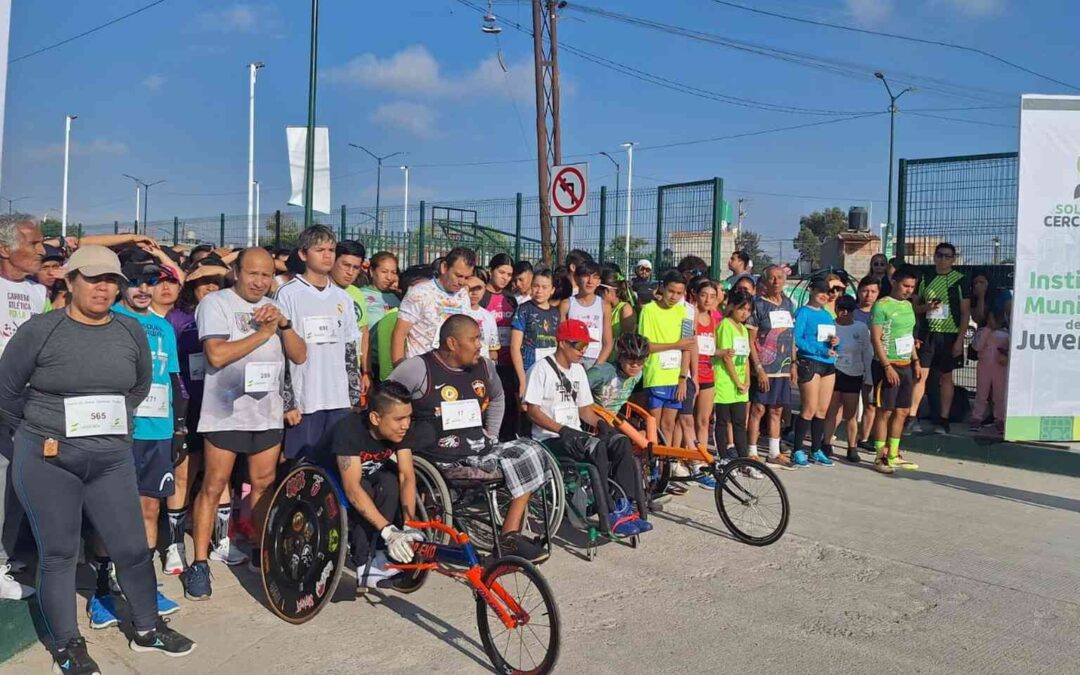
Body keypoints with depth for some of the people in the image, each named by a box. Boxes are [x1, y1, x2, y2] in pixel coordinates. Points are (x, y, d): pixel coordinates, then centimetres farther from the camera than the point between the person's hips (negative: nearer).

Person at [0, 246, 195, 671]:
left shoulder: (131, 331, 2)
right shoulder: (40, 330, -8)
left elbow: (142, 384, 18)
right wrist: (38, 431, 5)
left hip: (112, 458, 3)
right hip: (47, 459, -3)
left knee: (133, 547, 7)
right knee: (58, 553, 7)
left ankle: (147, 629, 25)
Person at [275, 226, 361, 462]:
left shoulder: (343, 298, 13)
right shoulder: (288, 295, -2)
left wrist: (354, 397, 11)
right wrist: (286, 402, -10)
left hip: (339, 402, 5)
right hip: (302, 403, -4)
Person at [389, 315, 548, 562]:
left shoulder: (484, 367, 11)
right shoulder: (418, 368, -9)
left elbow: (497, 399, 31)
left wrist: (491, 435, 21)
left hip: (478, 451, 7)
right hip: (437, 459, -7)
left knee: (528, 451, -13)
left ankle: (510, 535, -11)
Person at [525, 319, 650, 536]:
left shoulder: (578, 370, 17)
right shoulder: (542, 369, -7)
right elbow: (533, 411, -12)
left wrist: (599, 423, -3)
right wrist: (563, 430, -23)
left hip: (574, 435, 7)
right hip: (550, 439, -7)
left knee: (621, 442, -18)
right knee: (596, 447, -32)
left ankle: (627, 507, -20)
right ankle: (610, 516, -29)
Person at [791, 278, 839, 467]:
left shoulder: (827, 314, 17)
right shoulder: (803, 312, -4)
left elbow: (832, 337, 21)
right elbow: (796, 339, -14)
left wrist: (835, 342, -3)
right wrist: (821, 350, -18)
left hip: (829, 364, 7)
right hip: (809, 363, -7)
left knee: (822, 410, 8)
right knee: (810, 409, -8)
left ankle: (816, 450, 17)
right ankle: (797, 451, -1)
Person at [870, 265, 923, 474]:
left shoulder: (908, 305, 13)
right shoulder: (882, 305, -11)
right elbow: (875, 339, -14)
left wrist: (915, 361, 15)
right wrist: (887, 366, -19)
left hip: (906, 365, 8)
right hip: (888, 365, -7)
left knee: (902, 411, 10)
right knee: (885, 411, -4)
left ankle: (893, 455, 19)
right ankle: (880, 457, 3)